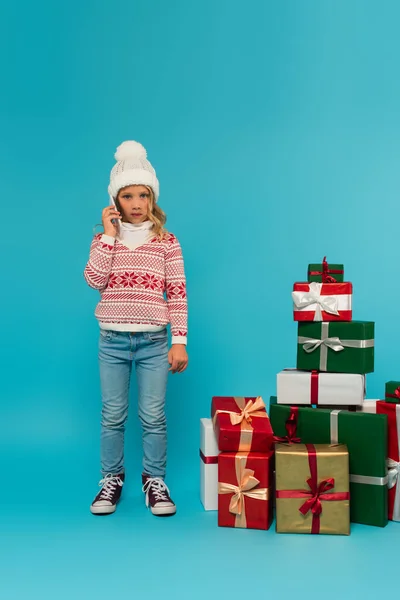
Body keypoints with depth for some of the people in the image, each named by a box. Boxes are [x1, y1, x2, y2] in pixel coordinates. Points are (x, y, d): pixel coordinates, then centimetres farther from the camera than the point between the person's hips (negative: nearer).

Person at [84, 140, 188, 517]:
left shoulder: (167, 242, 2)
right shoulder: (104, 239, 6)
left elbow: (177, 293, 0)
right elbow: (94, 280, -11)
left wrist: (179, 341, -5)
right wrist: (110, 234, -11)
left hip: (153, 340, -1)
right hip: (112, 340, 1)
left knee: (153, 416, 3)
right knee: (113, 415, 8)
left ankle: (154, 480, 19)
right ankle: (111, 479, 23)